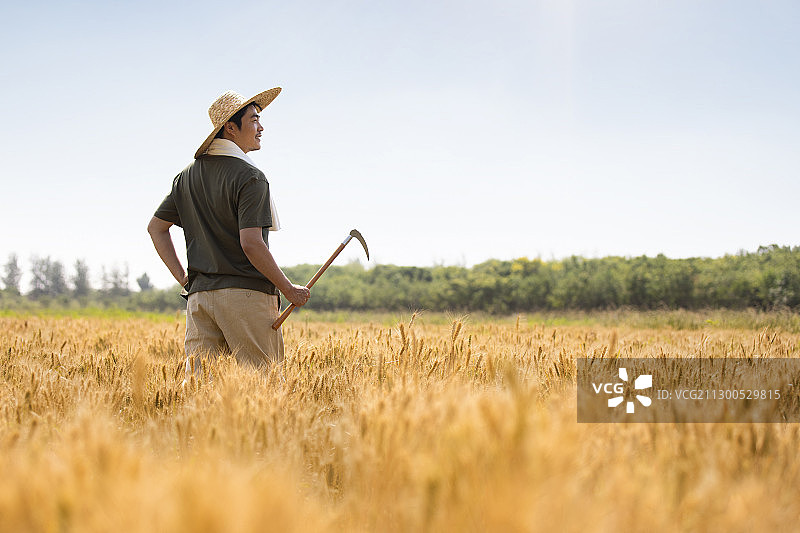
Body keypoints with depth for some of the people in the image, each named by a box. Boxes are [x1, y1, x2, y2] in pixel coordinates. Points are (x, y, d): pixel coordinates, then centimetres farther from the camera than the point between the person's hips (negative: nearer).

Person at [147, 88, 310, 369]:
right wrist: (288, 288, -8)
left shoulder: (188, 175, 15)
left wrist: (184, 278, 17)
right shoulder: (250, 177, -9)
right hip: (246, 294, -7)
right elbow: (250, 243, -18)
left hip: (199, 294, 7)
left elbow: (156, 227, 19)